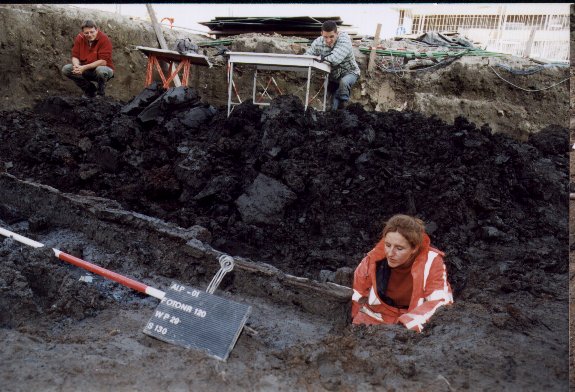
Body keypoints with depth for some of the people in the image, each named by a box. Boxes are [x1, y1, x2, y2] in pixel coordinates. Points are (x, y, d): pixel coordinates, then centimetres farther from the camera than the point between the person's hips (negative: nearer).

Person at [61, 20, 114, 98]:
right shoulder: (80, 38, -4)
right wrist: (77, 66, -25)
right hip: (85, 70, 5)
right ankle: (89, 89, 5)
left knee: (101, 70, -39)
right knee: (66, 69, -12)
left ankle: (101, 93, -8)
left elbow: (103, 61, -25)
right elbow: (75, 56, -1)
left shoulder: (104, 39, -19)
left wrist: (84, 67, -30)